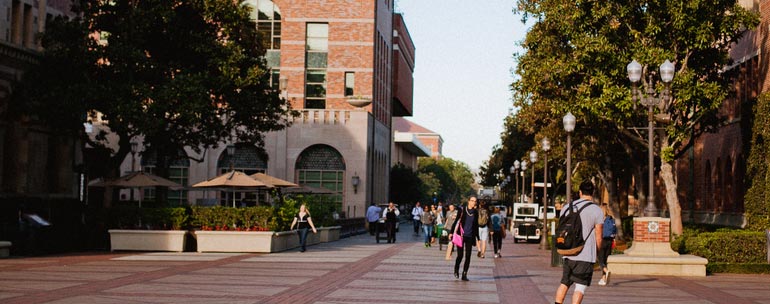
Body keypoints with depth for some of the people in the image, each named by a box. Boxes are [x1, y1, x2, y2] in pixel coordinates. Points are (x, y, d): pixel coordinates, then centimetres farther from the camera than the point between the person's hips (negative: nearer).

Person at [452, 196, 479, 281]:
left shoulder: (475, 212, 7)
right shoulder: (462, 210, -3)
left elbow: (476, 226, 16)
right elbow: (456, 222, 1)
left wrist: (477, 238, 17)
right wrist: (452, 232, -3)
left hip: (470, 237, 3)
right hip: (461, 236, -3)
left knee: (468, 256, 0)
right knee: (460, 255, -2)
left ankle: (464, 274, 7)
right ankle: (456, 270, 23)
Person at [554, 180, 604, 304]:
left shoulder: (566, 208, 7)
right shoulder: (597, 211, -6)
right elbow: (598, 237, -5)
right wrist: (597, 252, 11)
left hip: (568, 254, 4)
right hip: (586, 256, -4)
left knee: (564, 283, 17)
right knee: (580, 287, -1)